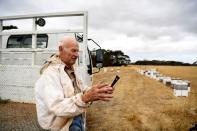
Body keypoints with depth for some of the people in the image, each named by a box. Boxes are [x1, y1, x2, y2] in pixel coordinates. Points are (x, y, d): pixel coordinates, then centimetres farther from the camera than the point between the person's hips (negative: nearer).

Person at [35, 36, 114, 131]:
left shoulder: (72, 70, 6)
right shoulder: (50, 73, -24)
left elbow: (83, 90, 2)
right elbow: (57, 107, -34)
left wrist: (99, 92, -17)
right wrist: (85, 98, -46)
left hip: (77, 117, 8)